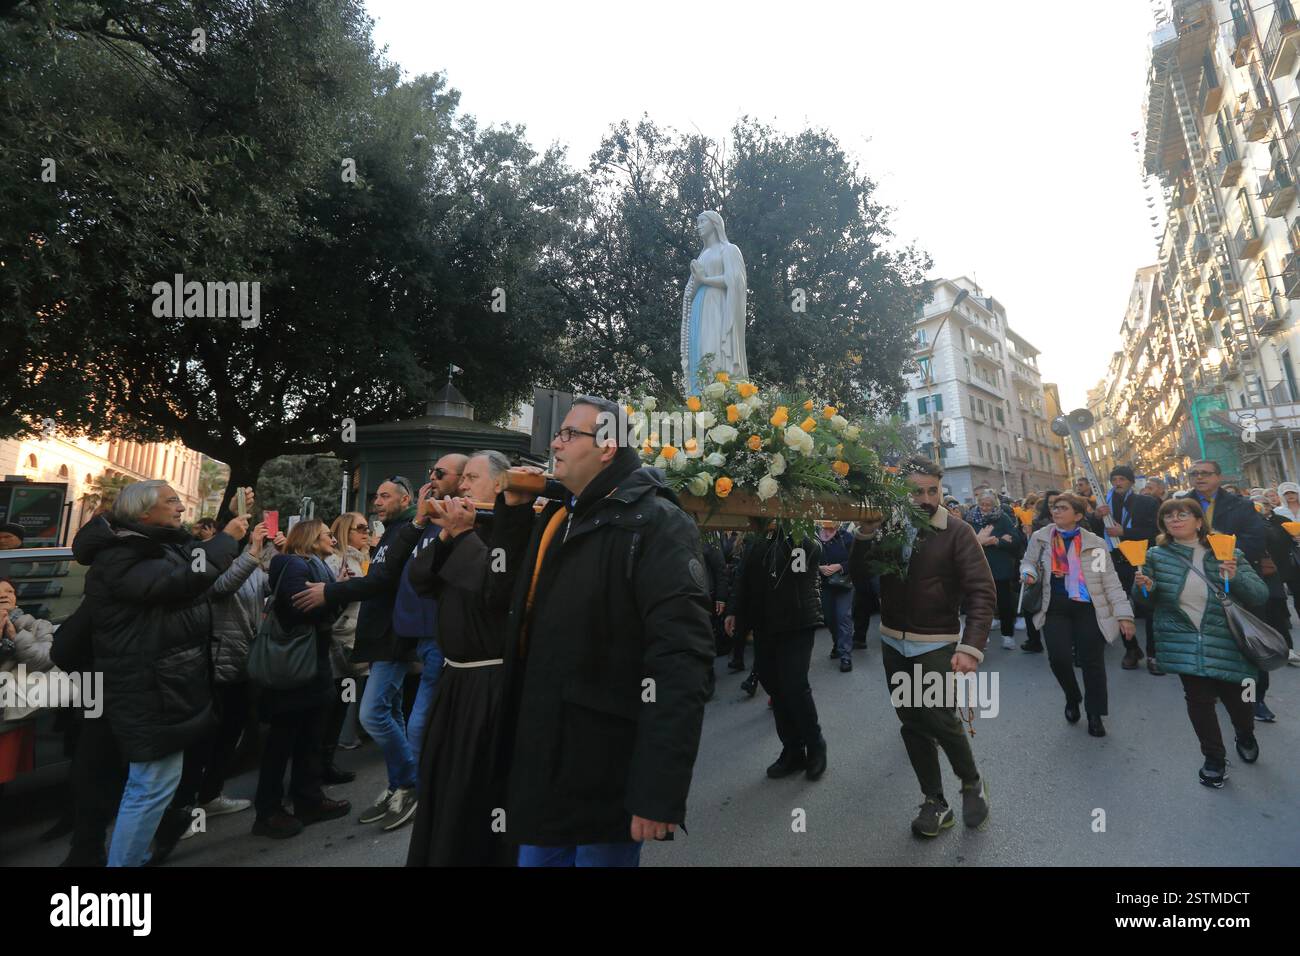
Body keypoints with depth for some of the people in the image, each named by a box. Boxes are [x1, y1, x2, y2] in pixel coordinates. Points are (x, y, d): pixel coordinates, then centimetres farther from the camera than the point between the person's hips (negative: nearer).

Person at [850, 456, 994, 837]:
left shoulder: (957, 532, -10)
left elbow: (982, 592, -15)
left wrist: (972, 647, -27)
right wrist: (865, 535, -17)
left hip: (936, 645, -4)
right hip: (893, 644, 4)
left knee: (941, 719, -11)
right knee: (913, 724, 11)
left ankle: (972, 782, 21)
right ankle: (935, 803, 28)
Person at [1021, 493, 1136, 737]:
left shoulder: (1095, 543, 0)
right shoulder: (1040, 537, 2)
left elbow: (1110, 581, 2)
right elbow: (1029, 562, 13)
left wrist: (1124, 613, -4)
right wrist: (1029, 572, -11)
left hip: (1088, 609, 0)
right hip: (1055, 609, 0)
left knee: (1093, 662, 2)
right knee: (1059, 658, -10)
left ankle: (1095, 714, 22)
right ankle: (1072, 698, 22)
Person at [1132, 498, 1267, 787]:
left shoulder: (1228, 553, -4)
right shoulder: (1156, 555, -2)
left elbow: (1260, 595, -6)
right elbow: (1145, 599, 7)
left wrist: (1236, 577, -25)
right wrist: (1144, 587, -16)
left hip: (1226, 642, 0)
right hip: (1184, 642, 0)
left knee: (1236, 697, 11)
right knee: (1198, 698, 1)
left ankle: (1246, 736, 47)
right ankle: (1214, 758, 24)